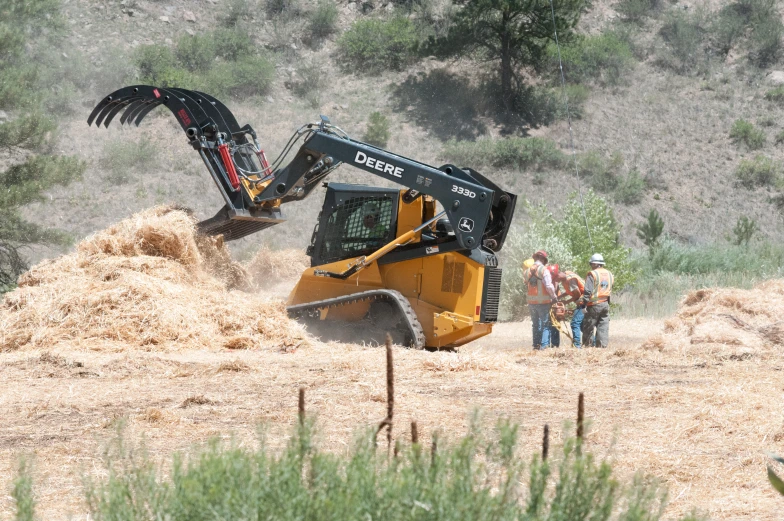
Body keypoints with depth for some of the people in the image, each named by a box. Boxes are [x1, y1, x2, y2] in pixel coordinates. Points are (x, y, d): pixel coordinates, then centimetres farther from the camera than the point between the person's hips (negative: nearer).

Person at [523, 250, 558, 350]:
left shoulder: (527, 272, 8)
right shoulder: (544, 270, -12)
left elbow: (526, 285, 10)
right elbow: (549, 286, -17)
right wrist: (554, 297, -3)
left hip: (531, 301, 5)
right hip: (543, 301, -5)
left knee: (535, 324, 16)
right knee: (545, 324, 0)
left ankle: (536, 345, 16)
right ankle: (544, 345, -8)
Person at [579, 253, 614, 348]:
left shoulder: (592, 274, -10)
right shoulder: (609, 275, 12)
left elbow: (588, 291, -15)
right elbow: (610, 291, 16)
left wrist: (583, 302, -12)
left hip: (594, 305, -6)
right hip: (606, 304, 6)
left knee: (588, 327, 2)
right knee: (604, 327, 6)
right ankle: (602, 345, 1)